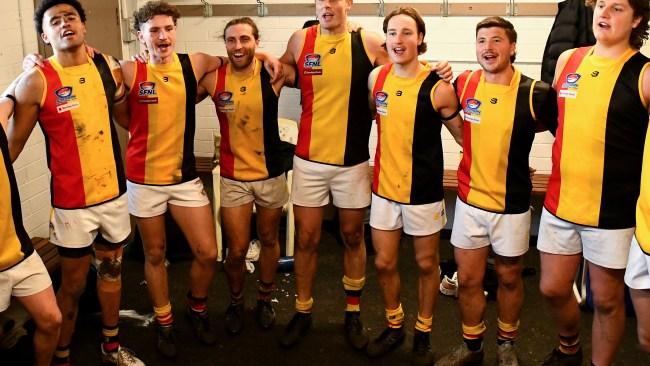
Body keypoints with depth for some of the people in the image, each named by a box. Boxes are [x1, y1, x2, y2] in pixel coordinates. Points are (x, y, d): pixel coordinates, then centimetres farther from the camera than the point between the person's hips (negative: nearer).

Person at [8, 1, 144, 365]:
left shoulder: (108, 65, 0)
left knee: (112, 270, 20)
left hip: (115, 192, 5)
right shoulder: (37, 81, -13)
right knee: (73, 284, 8)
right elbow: (13, 144, -9)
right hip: (73, 202, -5)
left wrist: (122, 96, 3)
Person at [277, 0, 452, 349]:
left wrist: (434, 71, -13)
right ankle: (303, 312, 27)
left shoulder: (369, 43, -4)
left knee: (353, 237, 12)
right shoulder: (300, 40, 1)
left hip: (353, 161, -1)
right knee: (306, 239, 8)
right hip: (309, 159, 1)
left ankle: (353, 314, 28)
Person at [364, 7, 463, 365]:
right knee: (384, 263, 12)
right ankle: (394, 326, 34)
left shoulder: (437, 88, -14)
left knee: (426, 264, 12)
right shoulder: (376, 77, -2)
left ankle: (423, 334, 31)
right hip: (384, 187, 4)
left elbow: (464, 137, -4)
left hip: (423, 191, -3)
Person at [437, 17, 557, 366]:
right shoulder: (463, 84, -4)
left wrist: (516, 130, -5)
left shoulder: (535, 93, -15)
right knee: (467, 279, 10)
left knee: (509, 277, 15)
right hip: (469, 199, 2)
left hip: (512, 204, -2)